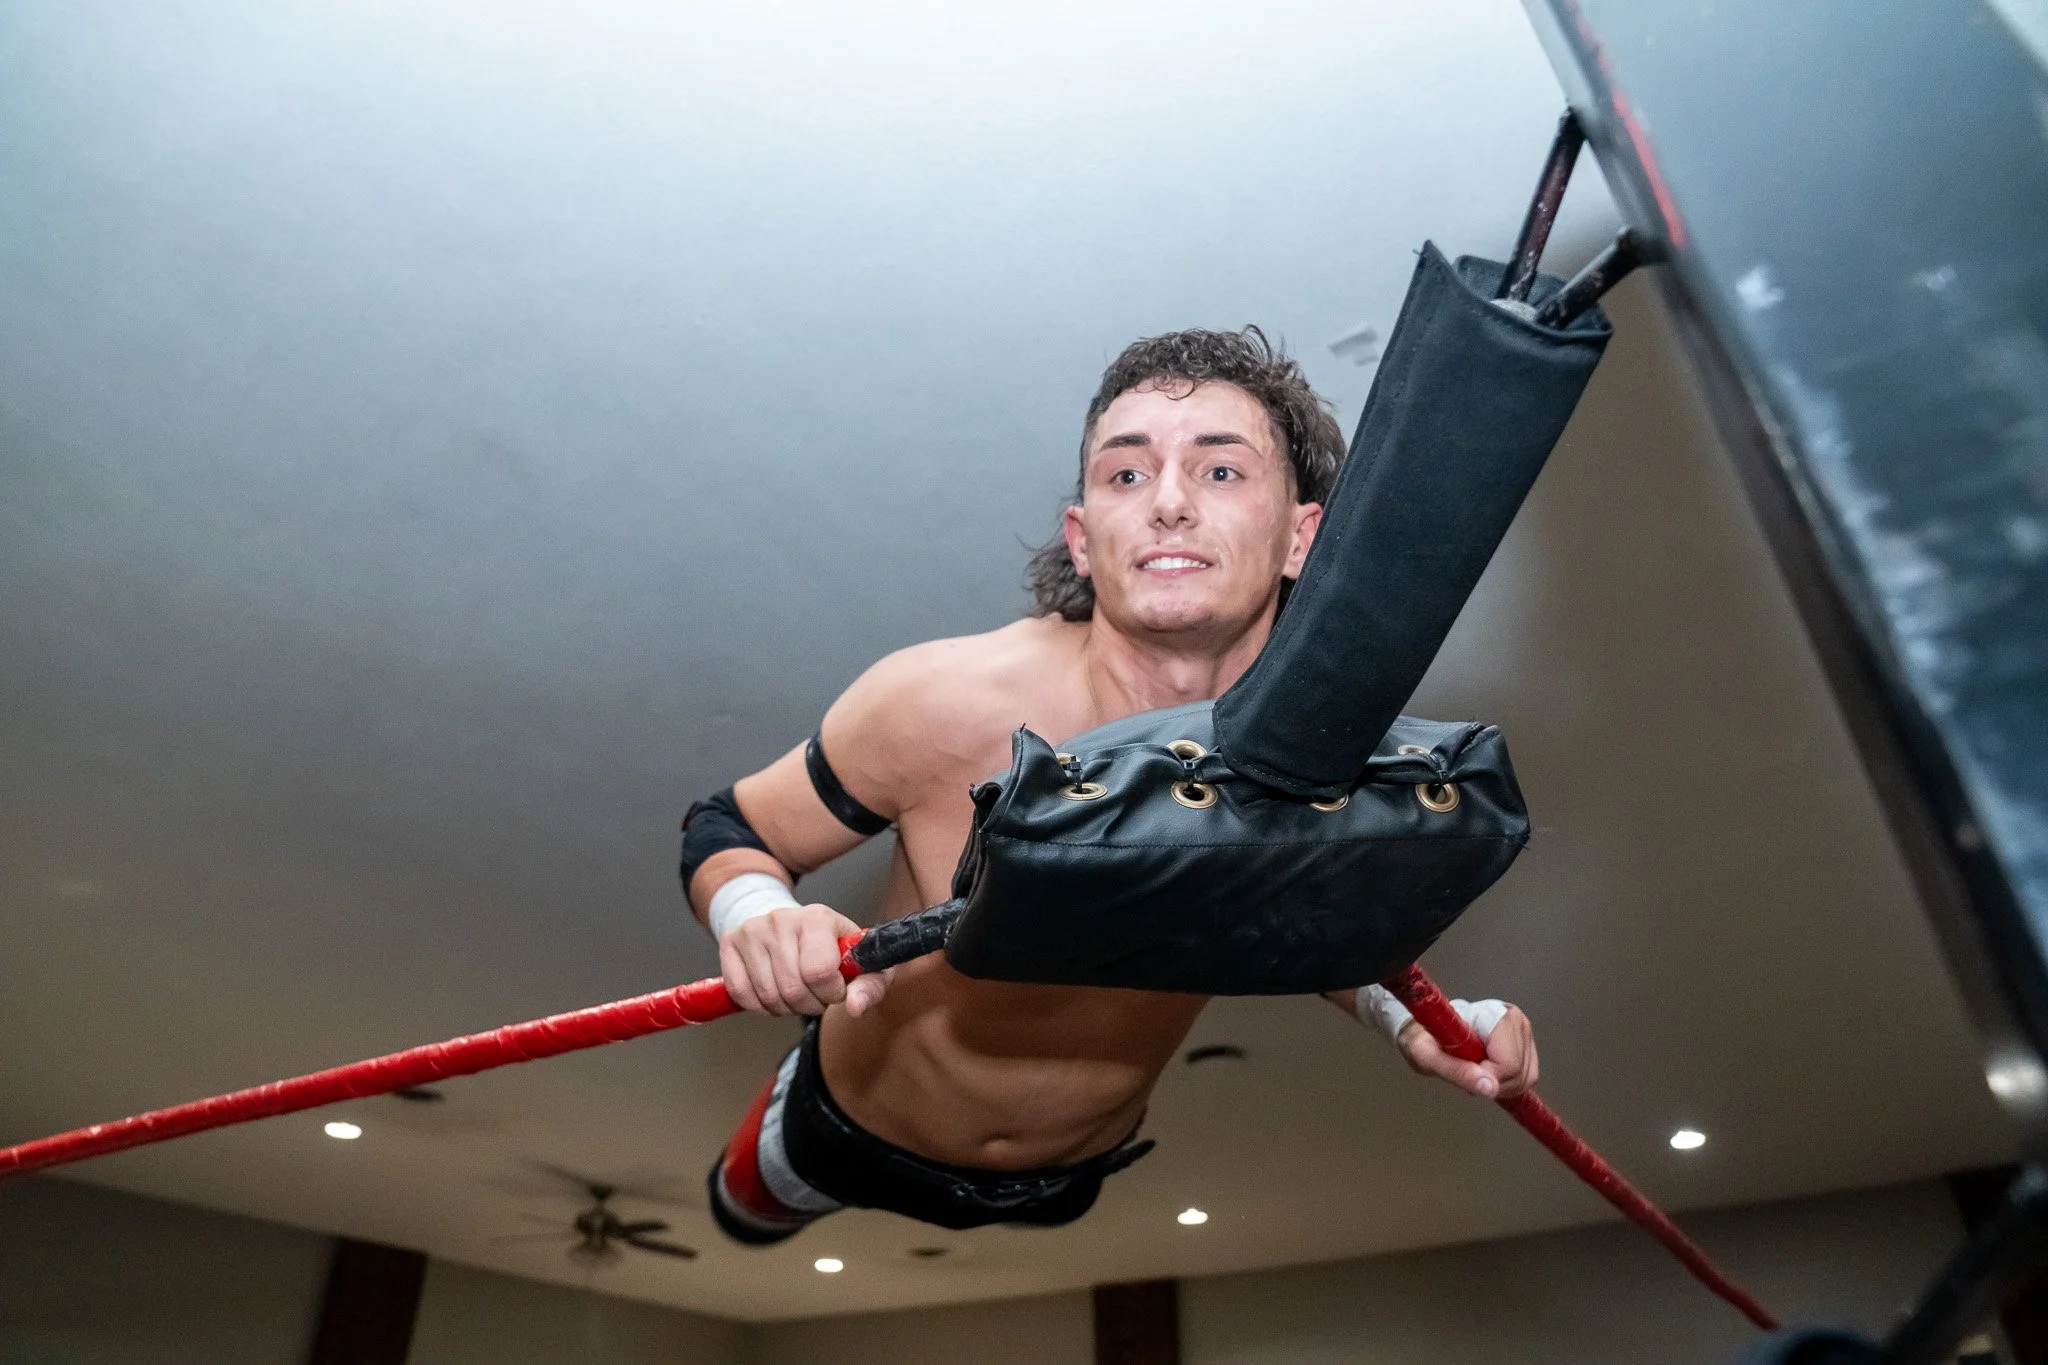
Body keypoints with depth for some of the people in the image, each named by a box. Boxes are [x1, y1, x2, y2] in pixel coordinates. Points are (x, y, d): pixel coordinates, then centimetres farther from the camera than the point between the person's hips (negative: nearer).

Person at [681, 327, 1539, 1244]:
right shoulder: (945, 702, -37)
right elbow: (726, 831, -20)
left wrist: (1402, 1014, -22)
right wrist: (761, 918, -42)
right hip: (858, 1133, -2)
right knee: (748, 1213, 31)